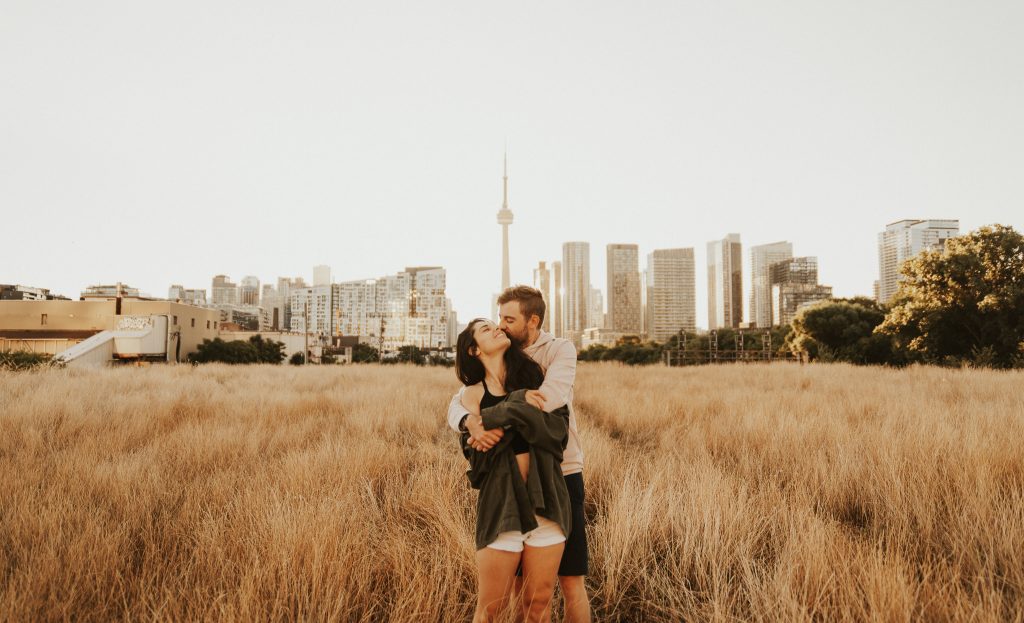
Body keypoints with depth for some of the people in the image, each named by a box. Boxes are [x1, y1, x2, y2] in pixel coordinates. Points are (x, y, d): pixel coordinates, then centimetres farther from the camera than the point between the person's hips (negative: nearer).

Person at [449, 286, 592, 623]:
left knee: (570, 581, 4)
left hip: (561, 477, -4)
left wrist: (495, 425, -33)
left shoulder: (560, 350, -10)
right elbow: (457, 404, -8)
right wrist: (472, 423, -32)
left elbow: (551, 396, -30)